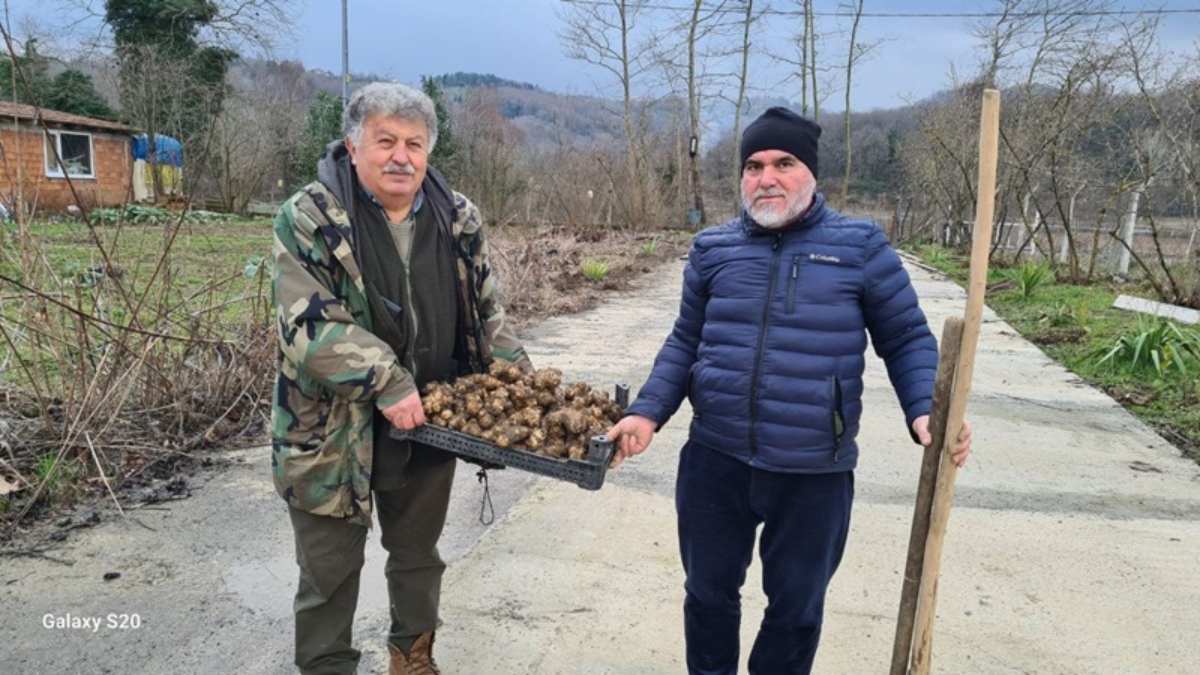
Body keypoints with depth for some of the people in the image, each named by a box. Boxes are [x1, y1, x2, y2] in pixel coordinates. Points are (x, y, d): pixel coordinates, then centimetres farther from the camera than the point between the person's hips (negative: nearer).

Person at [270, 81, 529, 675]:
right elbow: (309, 325, -20)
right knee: (329, 570, 11)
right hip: (334, 429, -4)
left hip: (426, 422, 4)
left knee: (418, 554, 22)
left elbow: (486, 314, 9)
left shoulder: (457, 218, 1)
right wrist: (387, 384, -25)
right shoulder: (309, 219, -13)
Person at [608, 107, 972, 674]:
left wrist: (925, 410, -16)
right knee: (709, 592, 20)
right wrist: (648, 411, -2)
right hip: (713, 462, 2)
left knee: (796, 609, 17)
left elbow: (907, 340, 2)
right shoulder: (713, 249, 4)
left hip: (814, 475, -2)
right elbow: (685, 342, 10)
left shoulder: (859, 247, -3)